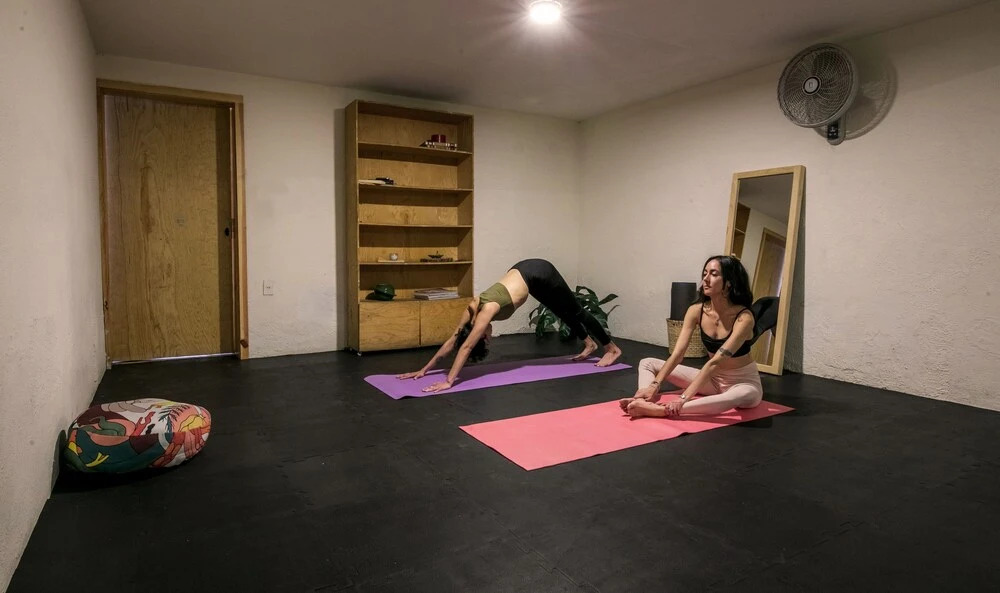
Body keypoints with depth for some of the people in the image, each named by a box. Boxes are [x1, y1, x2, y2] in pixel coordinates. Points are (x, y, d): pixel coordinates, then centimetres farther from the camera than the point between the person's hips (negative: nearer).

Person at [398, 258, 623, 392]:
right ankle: (589, 344, 47)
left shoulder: (487, 310, -31)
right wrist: (425, 369, -11)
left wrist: (448, 381, -37)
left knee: (574, 311, 10)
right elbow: (452, 339, -9)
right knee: (563, 313, 24)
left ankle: (612, 348, 28)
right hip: (524, 271, 6)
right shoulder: (473, 308, -13)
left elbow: (466, 347, -36)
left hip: (539, 274, -6)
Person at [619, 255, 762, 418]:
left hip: (743, 381, -5)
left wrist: (684, 397, -43)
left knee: (748, 395, -43)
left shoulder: (744, 317, -25)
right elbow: (677, 354, -18)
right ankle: (645, 402, -39)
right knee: (647, 364, -5)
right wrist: (654, 385, -32)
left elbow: (715, 362, -34)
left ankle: (662, 410, -52)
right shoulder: (696, 310, -11)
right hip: (712, 378, 5)